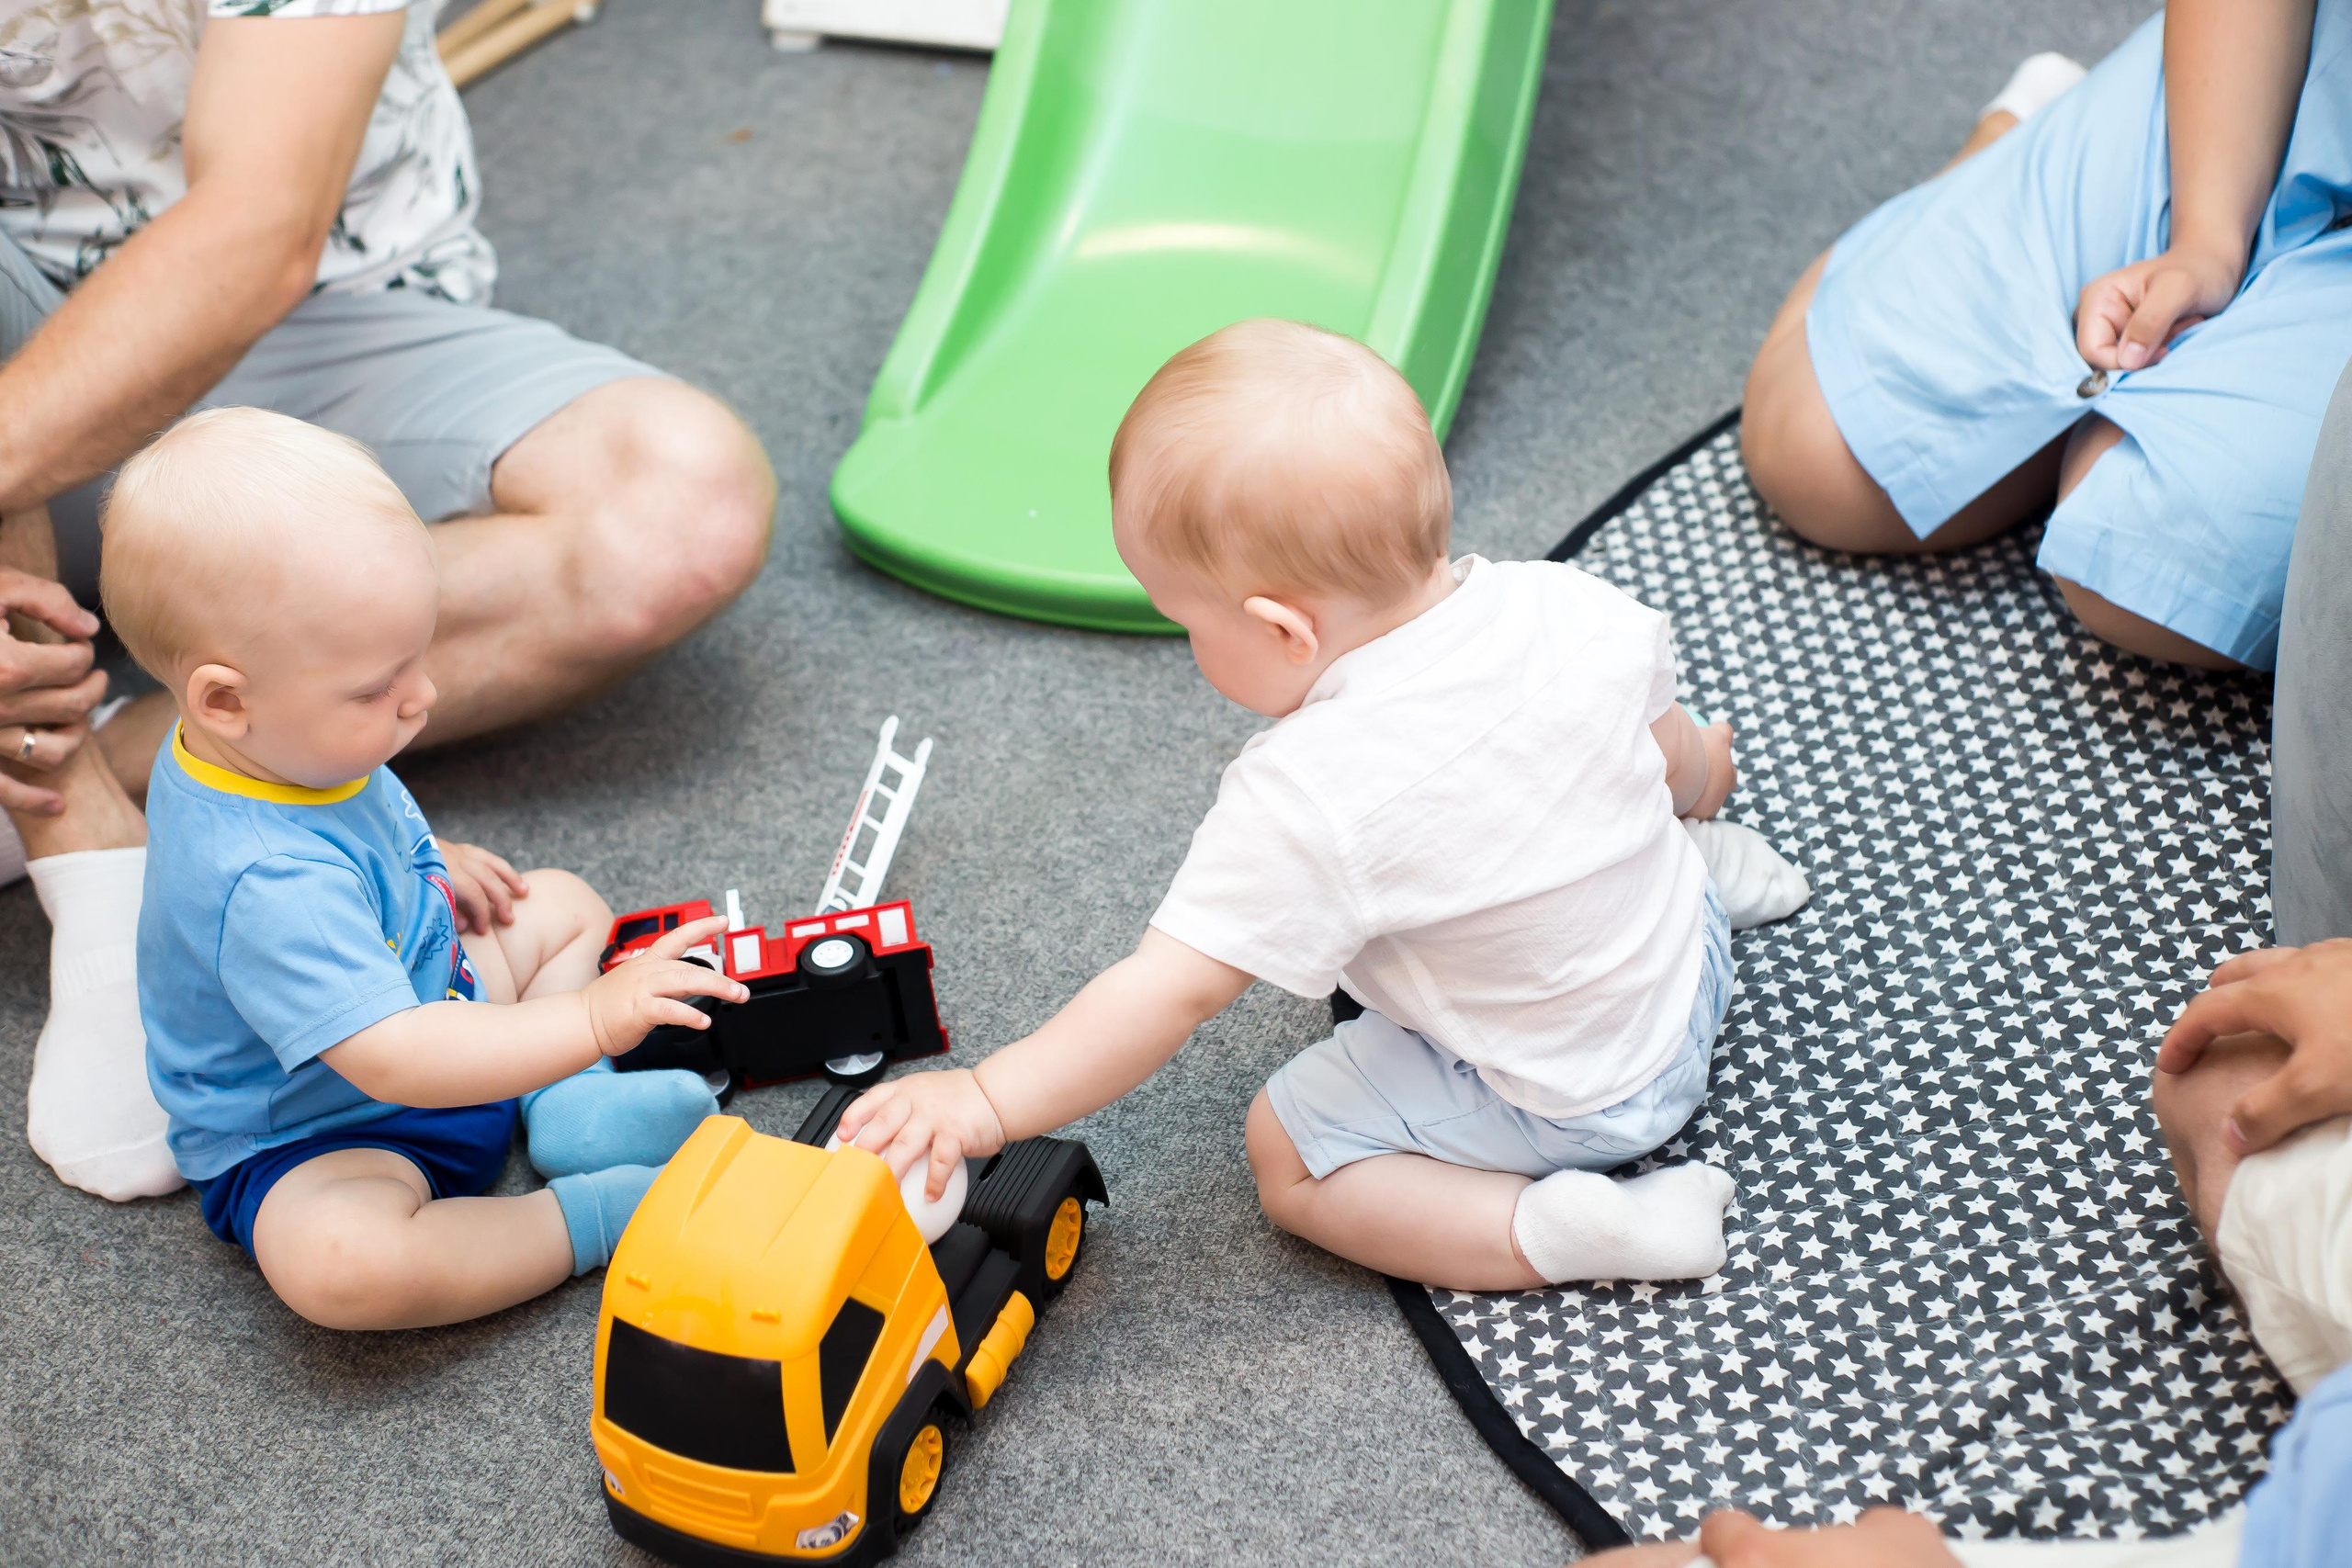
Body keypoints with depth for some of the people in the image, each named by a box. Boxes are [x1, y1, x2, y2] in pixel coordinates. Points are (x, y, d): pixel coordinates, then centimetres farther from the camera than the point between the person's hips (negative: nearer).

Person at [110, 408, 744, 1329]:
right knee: (333, 1260, -40)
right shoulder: (267, 883, -39)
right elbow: (395, 1060, -44)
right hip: (308, 1144, -10)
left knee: (563, 905, 17)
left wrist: (432, 866, 7)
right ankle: (586, 1220, -23)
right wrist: (591, 1020, -45)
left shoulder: (276, 748, -8)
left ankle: (564, 1107, -4)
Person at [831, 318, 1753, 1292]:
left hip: (1553, 1097, -7)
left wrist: (986, 1103, -27)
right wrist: (1695, 781, 26)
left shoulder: (1309, 801, -36)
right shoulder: (1568, 608, -18)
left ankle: (1560, 1231, -8)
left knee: (1287, 1153, 4)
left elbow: (1171, 992, -34)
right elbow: (1672, 749, 2)